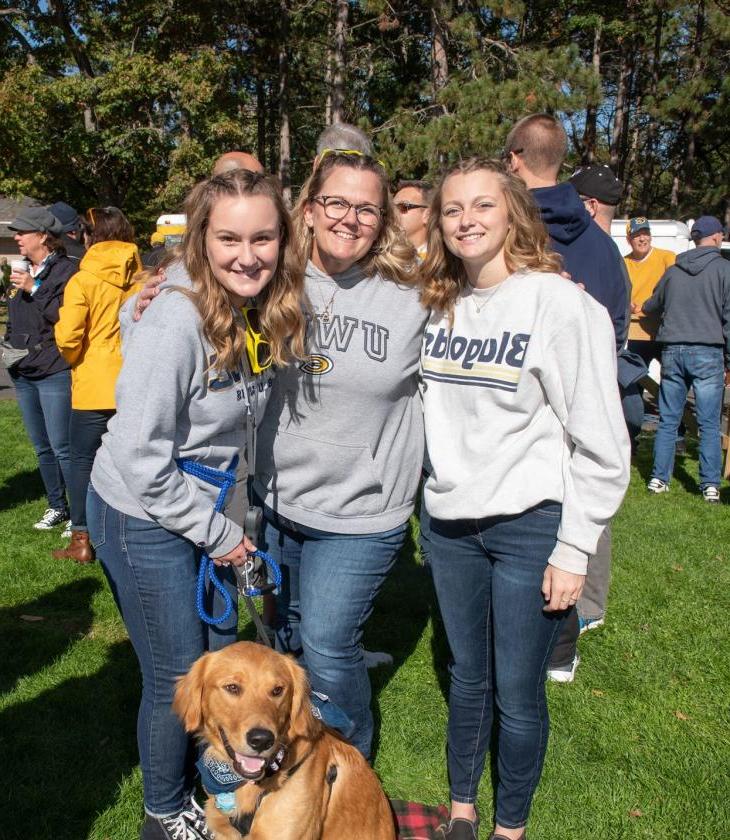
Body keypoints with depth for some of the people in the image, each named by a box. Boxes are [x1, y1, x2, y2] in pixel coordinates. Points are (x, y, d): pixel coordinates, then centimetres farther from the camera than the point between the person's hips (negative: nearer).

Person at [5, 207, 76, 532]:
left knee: (62, 447, -6)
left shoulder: (66, 270, -8)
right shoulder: (22, 270, 15)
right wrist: (8, 345, 13)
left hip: (55, 373, -8)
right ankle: (56, 507, 26)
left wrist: (35, 289, -19)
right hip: (23, 374, 8)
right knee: (42, 447, 14)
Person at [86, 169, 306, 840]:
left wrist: (227, 520, 7)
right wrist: (217, 533, -15)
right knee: (177, 677, 8)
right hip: (141, 515, -7)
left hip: (205, 506, 7)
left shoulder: (263, 312, -3)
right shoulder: (178, 320, -26)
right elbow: (141, 455, -25)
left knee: (222, 652, 19)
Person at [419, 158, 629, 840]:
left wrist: (574, 551, -12)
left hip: (530, 526, -4)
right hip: (450, 521, 5)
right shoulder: (437, 306, 4)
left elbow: (600, 443, -11)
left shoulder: (560, 304, -12)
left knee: (517, 691, 8)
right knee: (467, 675, 19)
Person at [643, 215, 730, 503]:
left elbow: (651, 307, 24)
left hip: (672, 352, 4)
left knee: (668, 420, 10)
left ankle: (659, 478, 13)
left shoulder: (673, 270, 11)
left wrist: (643, 309, 48)